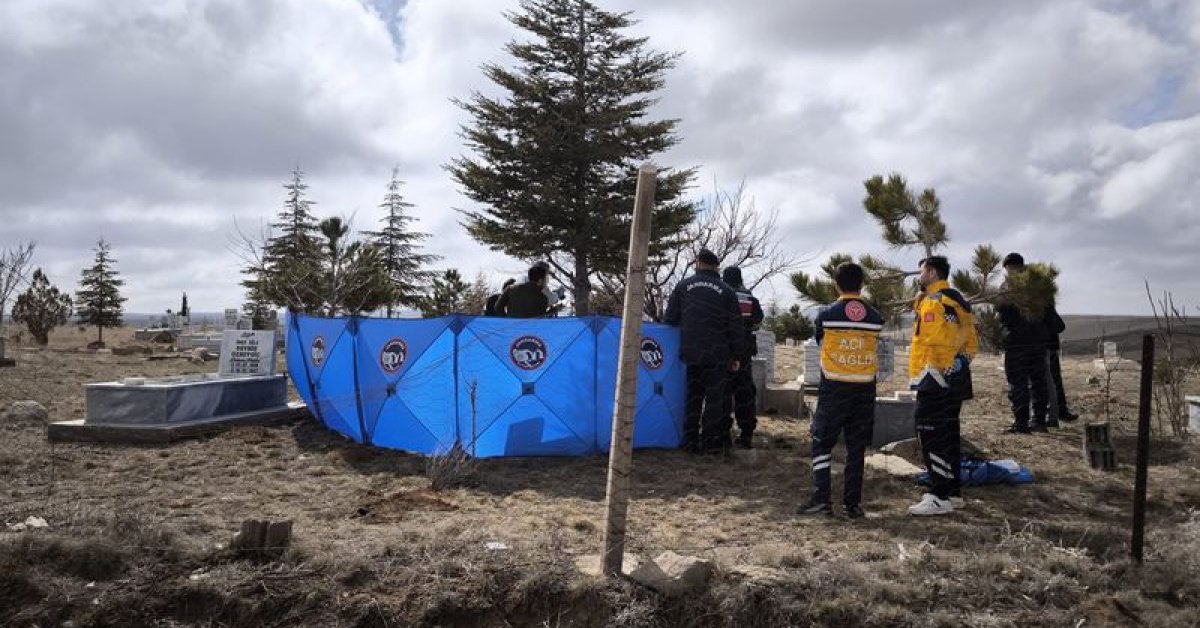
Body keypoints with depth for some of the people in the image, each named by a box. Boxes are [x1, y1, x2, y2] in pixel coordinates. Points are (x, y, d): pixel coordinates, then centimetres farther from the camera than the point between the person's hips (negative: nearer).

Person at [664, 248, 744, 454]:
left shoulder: (683, 286, 3)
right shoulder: (727, 292, -1)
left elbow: (669, 320, 5)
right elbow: (736, 328, -1)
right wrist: (735, 356, 7)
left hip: (689, 353, 2)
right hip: (717, 355, -2)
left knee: (692, 397, 10)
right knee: (714, 398, 5)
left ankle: (690, 441, 13)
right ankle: (711, 443, 7)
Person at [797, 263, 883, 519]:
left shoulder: (826, 315, -6)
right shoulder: (876, 318, 0)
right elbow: (872, 344, 11)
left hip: (833, 388, -2)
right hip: (865, 389, 3)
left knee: (822, 443, 6)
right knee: (856, 447, 9)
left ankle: (822, 497, -2)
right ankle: (852, 503, 12)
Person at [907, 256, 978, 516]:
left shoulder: (932, 302, -14)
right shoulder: (957, 301, 18)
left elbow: (935, 343, -24)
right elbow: (971, 343, 20)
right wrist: (960, 364, 18)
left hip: (935, 380, -10)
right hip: (955, 380, 10)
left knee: (932, 436, -7)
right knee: (949, 435, 15)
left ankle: (941, 497, -6)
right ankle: (953, 492, 22)